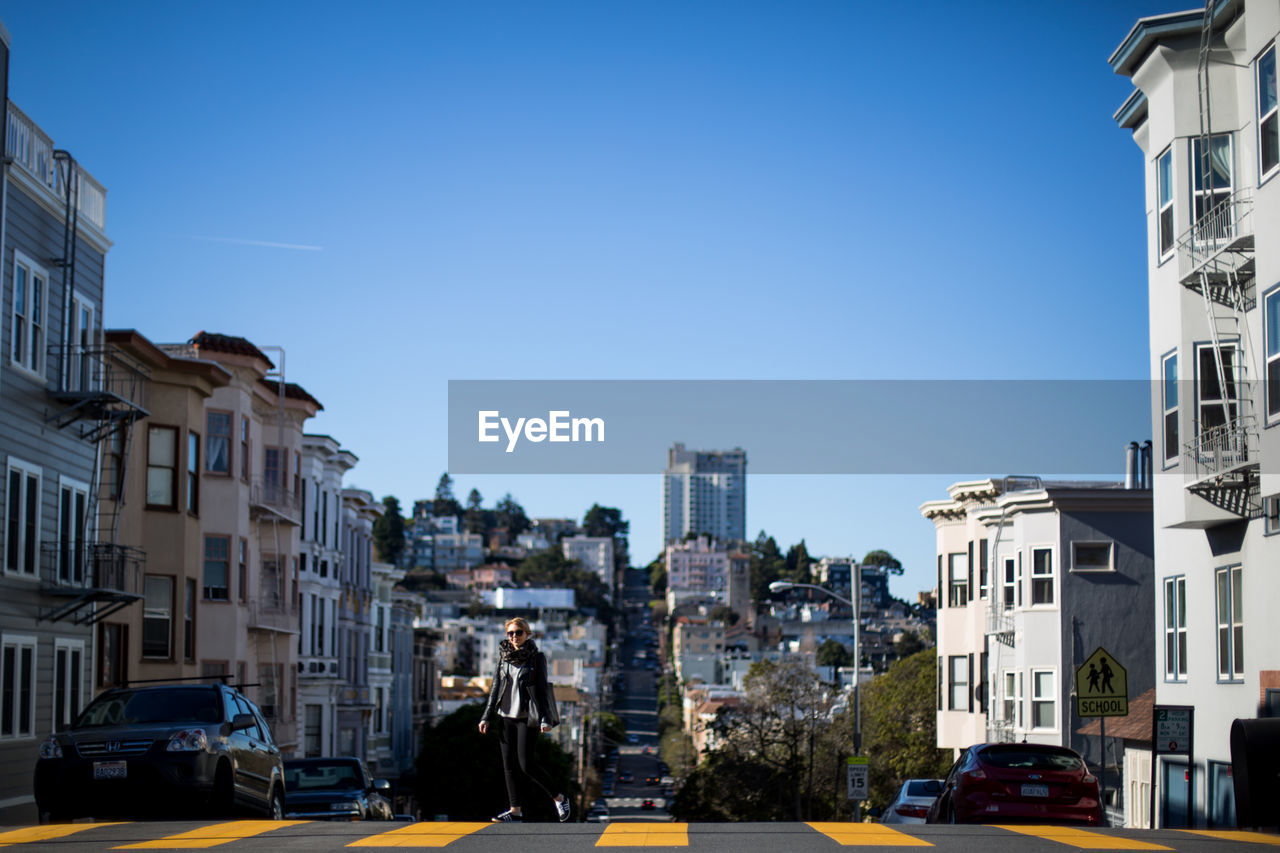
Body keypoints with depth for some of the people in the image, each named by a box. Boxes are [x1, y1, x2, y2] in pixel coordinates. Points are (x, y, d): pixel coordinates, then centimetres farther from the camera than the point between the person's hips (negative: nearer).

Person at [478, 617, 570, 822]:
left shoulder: (537, 658, -5)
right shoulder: (504, 657, 8)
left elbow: (542, 689, -6)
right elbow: (496, 688, 12)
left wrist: (545, 719, -14)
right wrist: (486, 717, 8)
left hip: (527, 717, -5)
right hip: (506, 716, 5)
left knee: (525, 764, -11)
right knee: (509, 764, 4)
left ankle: (559, 798, 5)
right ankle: (515, 810, 12)